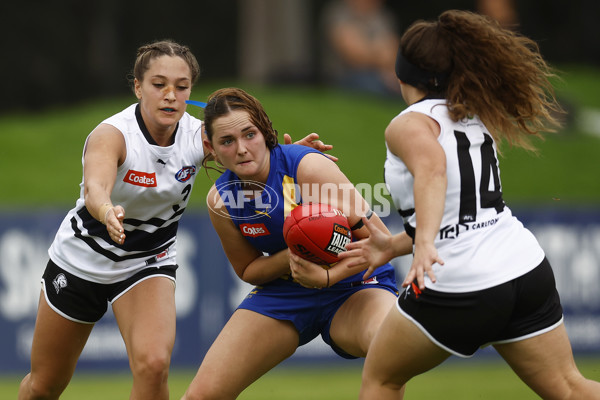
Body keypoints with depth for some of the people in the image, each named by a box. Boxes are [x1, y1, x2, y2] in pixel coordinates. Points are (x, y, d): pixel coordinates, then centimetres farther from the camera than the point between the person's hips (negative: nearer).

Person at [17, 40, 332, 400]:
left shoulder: (201, 136, -18)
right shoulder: (112, 135, -30)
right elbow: (94, 188, -49)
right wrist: (106, 211, -73)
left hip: (149, 263, 2)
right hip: (79, 260, -2)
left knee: (153, 366, -26)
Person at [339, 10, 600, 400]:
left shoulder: (409, 124, -7)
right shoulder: (474, 119, 16)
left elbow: (432, 167, -31)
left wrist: (424, 244, -44)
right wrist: (394, 245, 24)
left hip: (457, 290, -6)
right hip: (527, 273, 6)